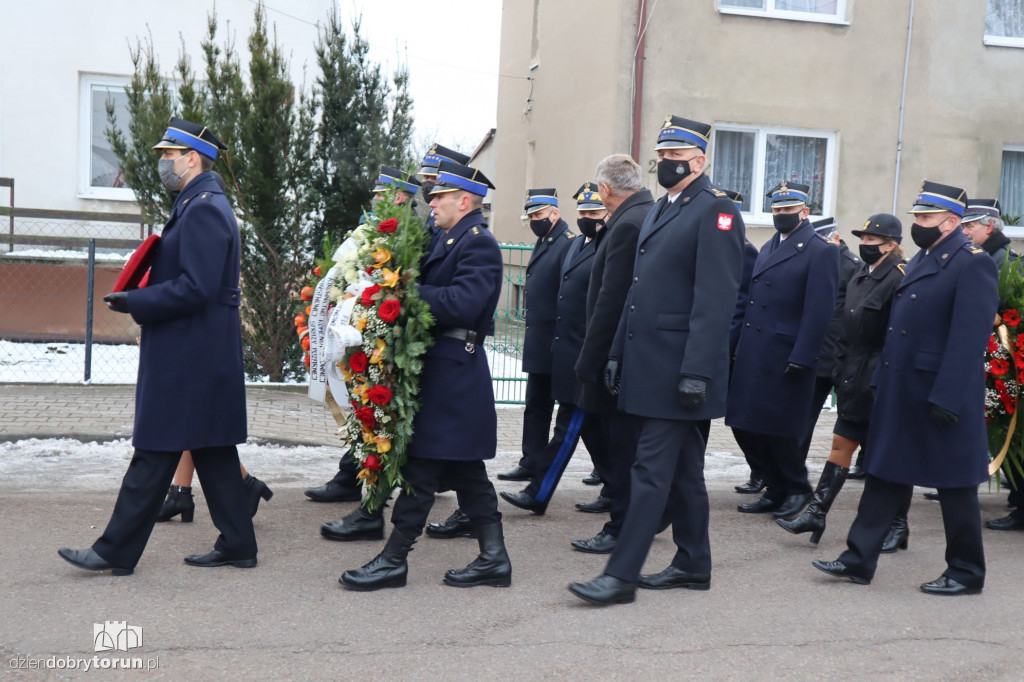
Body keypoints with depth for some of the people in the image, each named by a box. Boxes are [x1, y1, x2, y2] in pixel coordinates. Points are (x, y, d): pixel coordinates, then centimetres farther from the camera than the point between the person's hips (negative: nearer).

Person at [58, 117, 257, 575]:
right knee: (211, 448, 13)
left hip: (189, 355, -10)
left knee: (155, 452, -3)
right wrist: (139, 297, 9)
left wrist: (134, 303, -17)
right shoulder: (201, 204, 16)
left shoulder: (203, 208, -16)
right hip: (201, 352, 10)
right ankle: (236, 545, 19)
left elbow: (196, 288, -24)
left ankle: (117, 551, 6)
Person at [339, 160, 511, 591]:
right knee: (465, 469, 12)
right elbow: (437, 294, 13)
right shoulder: (452, 240, 18)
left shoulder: (478, 244, -12)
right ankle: (493, 558, 18)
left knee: (421, 465, -4)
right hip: (444, 370, 10)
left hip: (451, 373, -10)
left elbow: (460, 305, -24)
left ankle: (394, 559, 4)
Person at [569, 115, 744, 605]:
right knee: (682, 469, 15)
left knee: (652, 468, -7)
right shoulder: (660, 210, 18)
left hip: (678, 369, -9)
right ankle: (693, 565, 25)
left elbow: (715, 301, -18)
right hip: (649, 363, 9)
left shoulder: (715, 210, -10)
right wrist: (619, 352, 17)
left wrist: (695, 372, -22)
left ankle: (621, 575, -4)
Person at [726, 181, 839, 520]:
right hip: (751, 354, 8)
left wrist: (800, 359, -19)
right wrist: (740, 348, 10)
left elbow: (818, 311, -13)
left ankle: (797, 489, 21)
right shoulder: (768, 249, 18)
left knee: (777, 431, -1)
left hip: (785, 357, -7)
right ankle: (776, 490, 22)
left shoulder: (820, 252, -6)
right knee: (744, 426, 8)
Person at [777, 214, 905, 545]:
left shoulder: (899, 279, -13)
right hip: (854, 381, 8)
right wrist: (841, 371, 12)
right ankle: (816, 513, 11)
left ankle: (897, 525, 16)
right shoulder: (860, 277, 12)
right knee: (841, 444, 8)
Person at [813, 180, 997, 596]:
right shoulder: (922, 260, 14)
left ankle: (966, 574, 18)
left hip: (942, 395, -8)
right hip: (900, 391, 8)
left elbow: (969, 339, -20)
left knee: (955, 485, 4)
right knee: (885, 474, 9)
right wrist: (881, 380, 12)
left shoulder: (972, 263, -13)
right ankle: (859, 560, 15)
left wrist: (947, 398, -23)